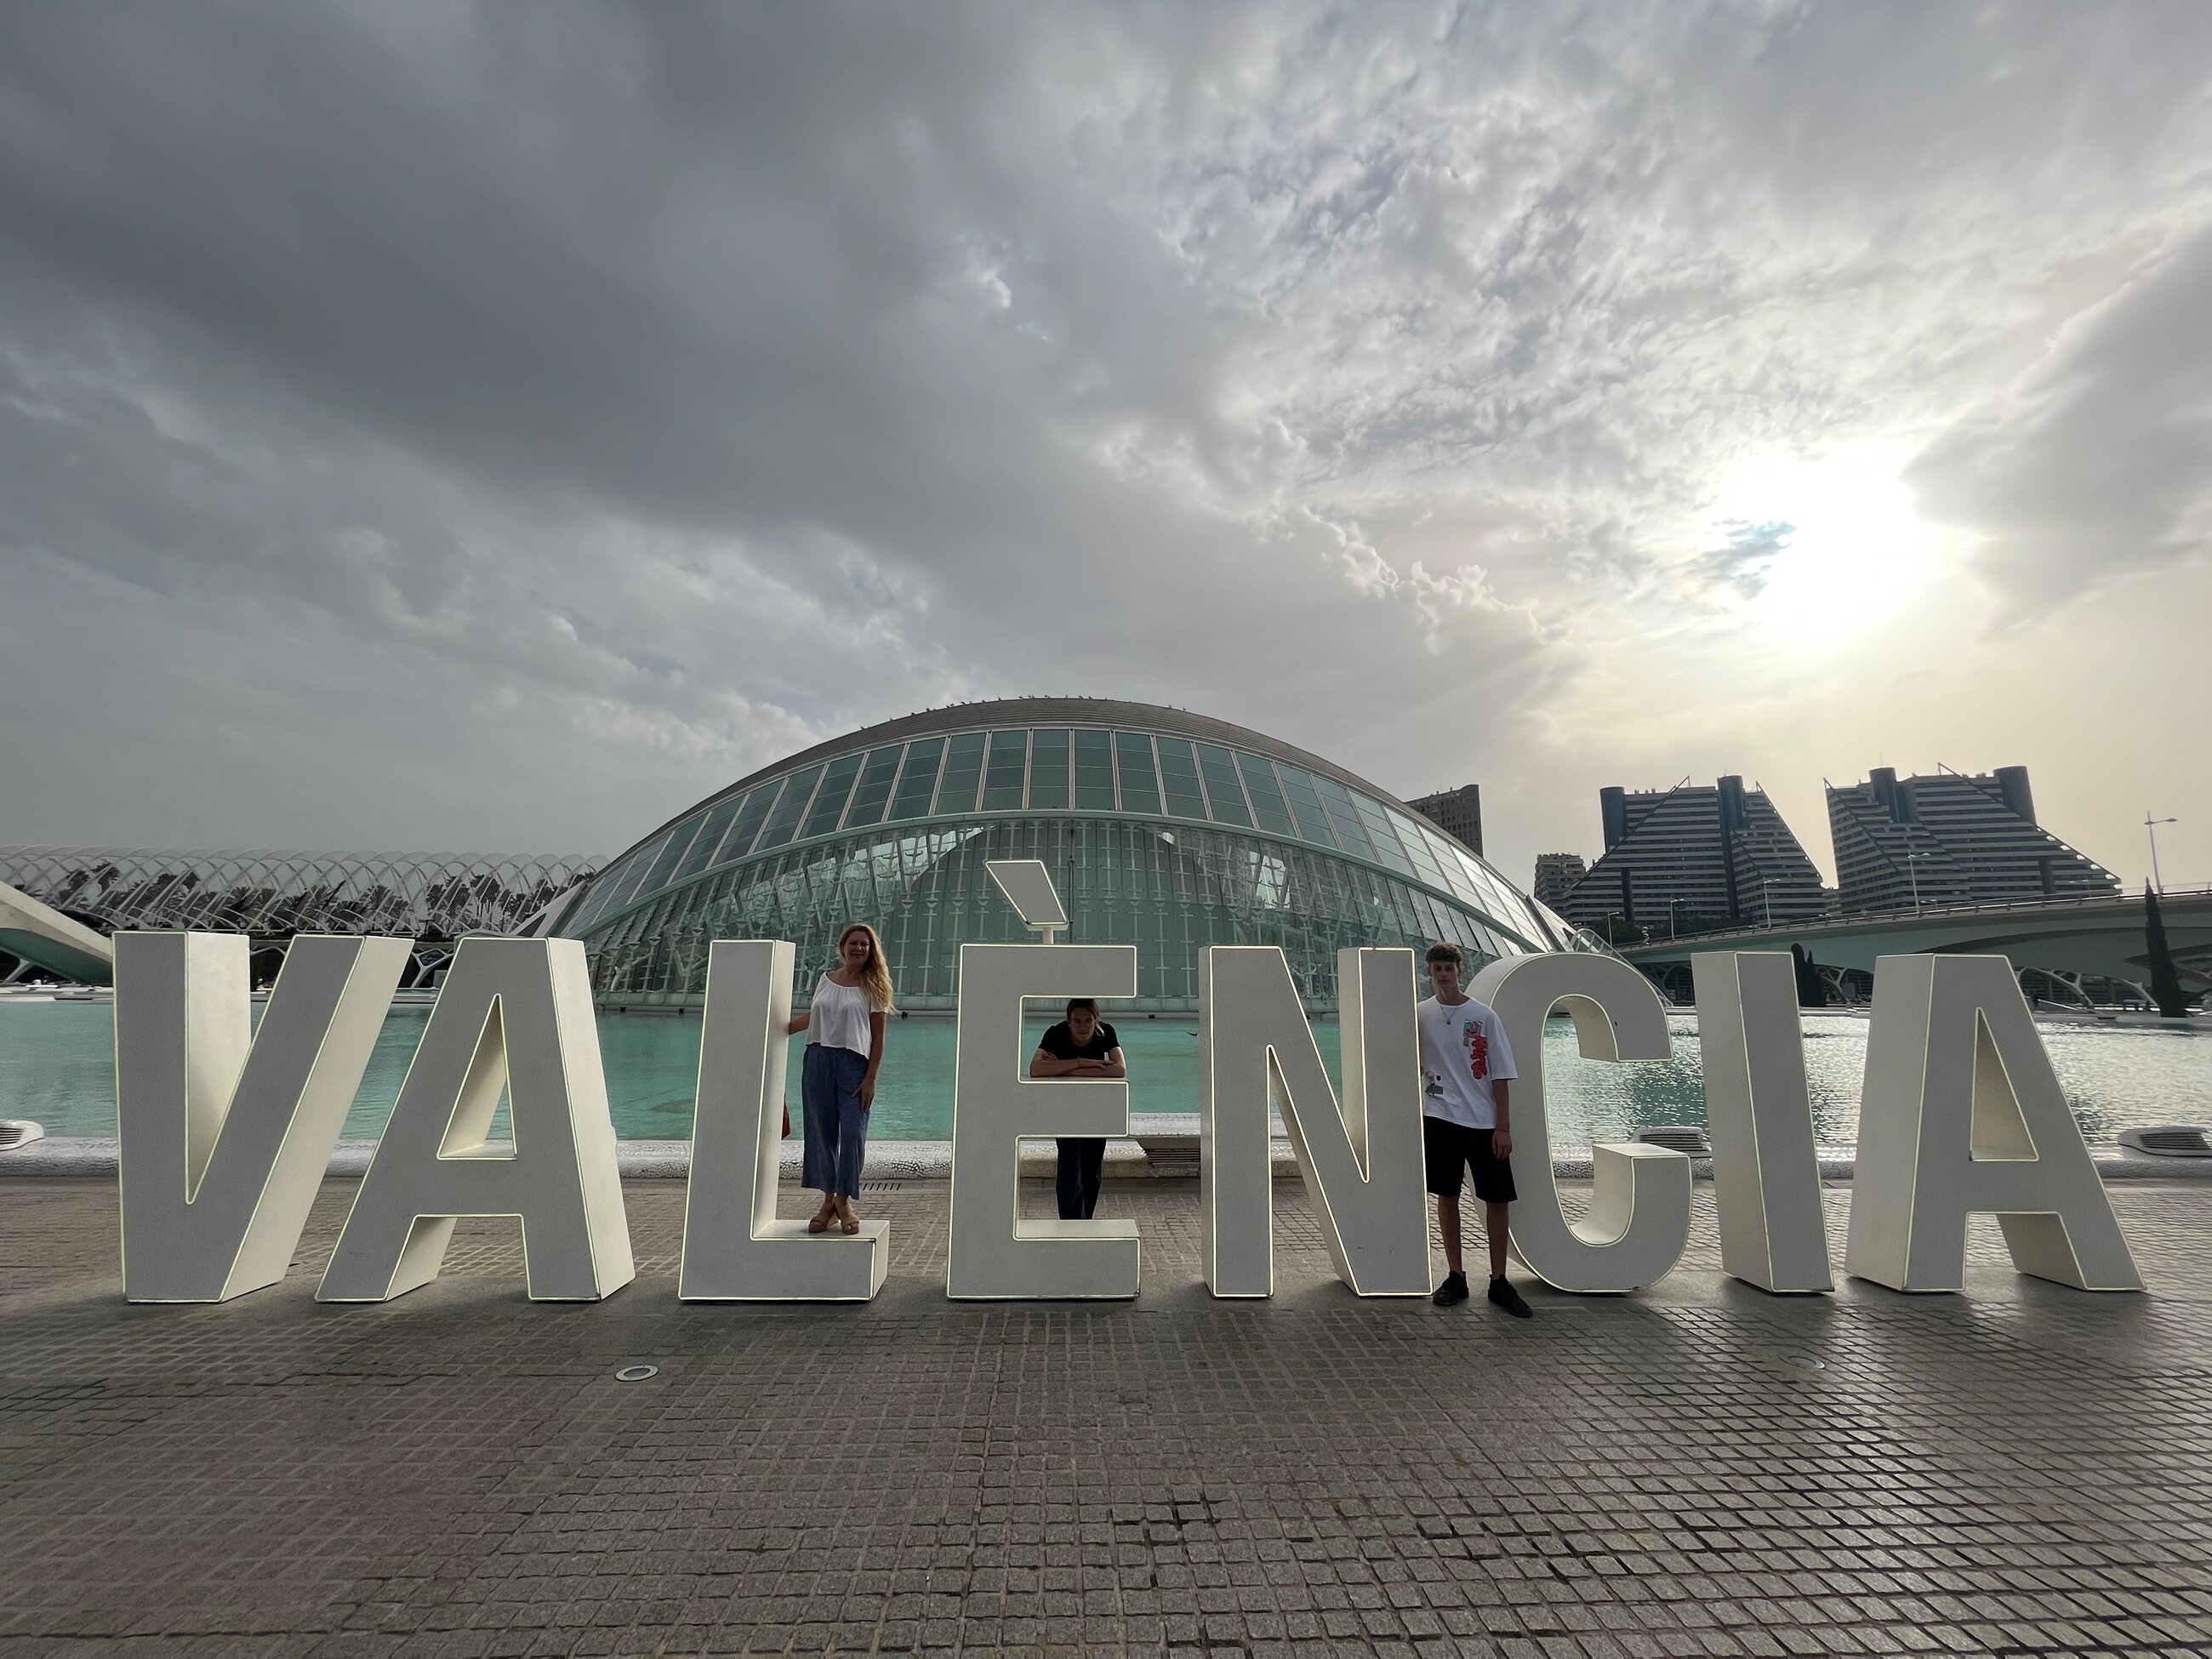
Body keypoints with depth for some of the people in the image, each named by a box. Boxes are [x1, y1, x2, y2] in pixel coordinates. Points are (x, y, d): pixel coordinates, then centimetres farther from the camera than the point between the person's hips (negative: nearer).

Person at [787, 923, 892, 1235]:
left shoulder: (872, 986, 1)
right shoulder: (825, 980, 11)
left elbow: (878, 1037, -2)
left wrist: (870, 1079, -8)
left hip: (853, 1063, -3)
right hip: (818, 1060, 4)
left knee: (852, 1132, -9)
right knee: (823, 1132, 6)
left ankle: (844, 1201, 7)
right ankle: (828, 1200, 18)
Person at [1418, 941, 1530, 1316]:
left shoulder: (1484, 1016, -4)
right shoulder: (1420, 1014, 1)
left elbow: (1501, 1075, -2)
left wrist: (1504, 1126, -5)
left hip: (1484, 1122, -1)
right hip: (1440, 1119, 1)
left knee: (1496, 1200, 3)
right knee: (1446, 1197, 8)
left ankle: (1499, 1281, 17)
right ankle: (1455, 1276, 21)